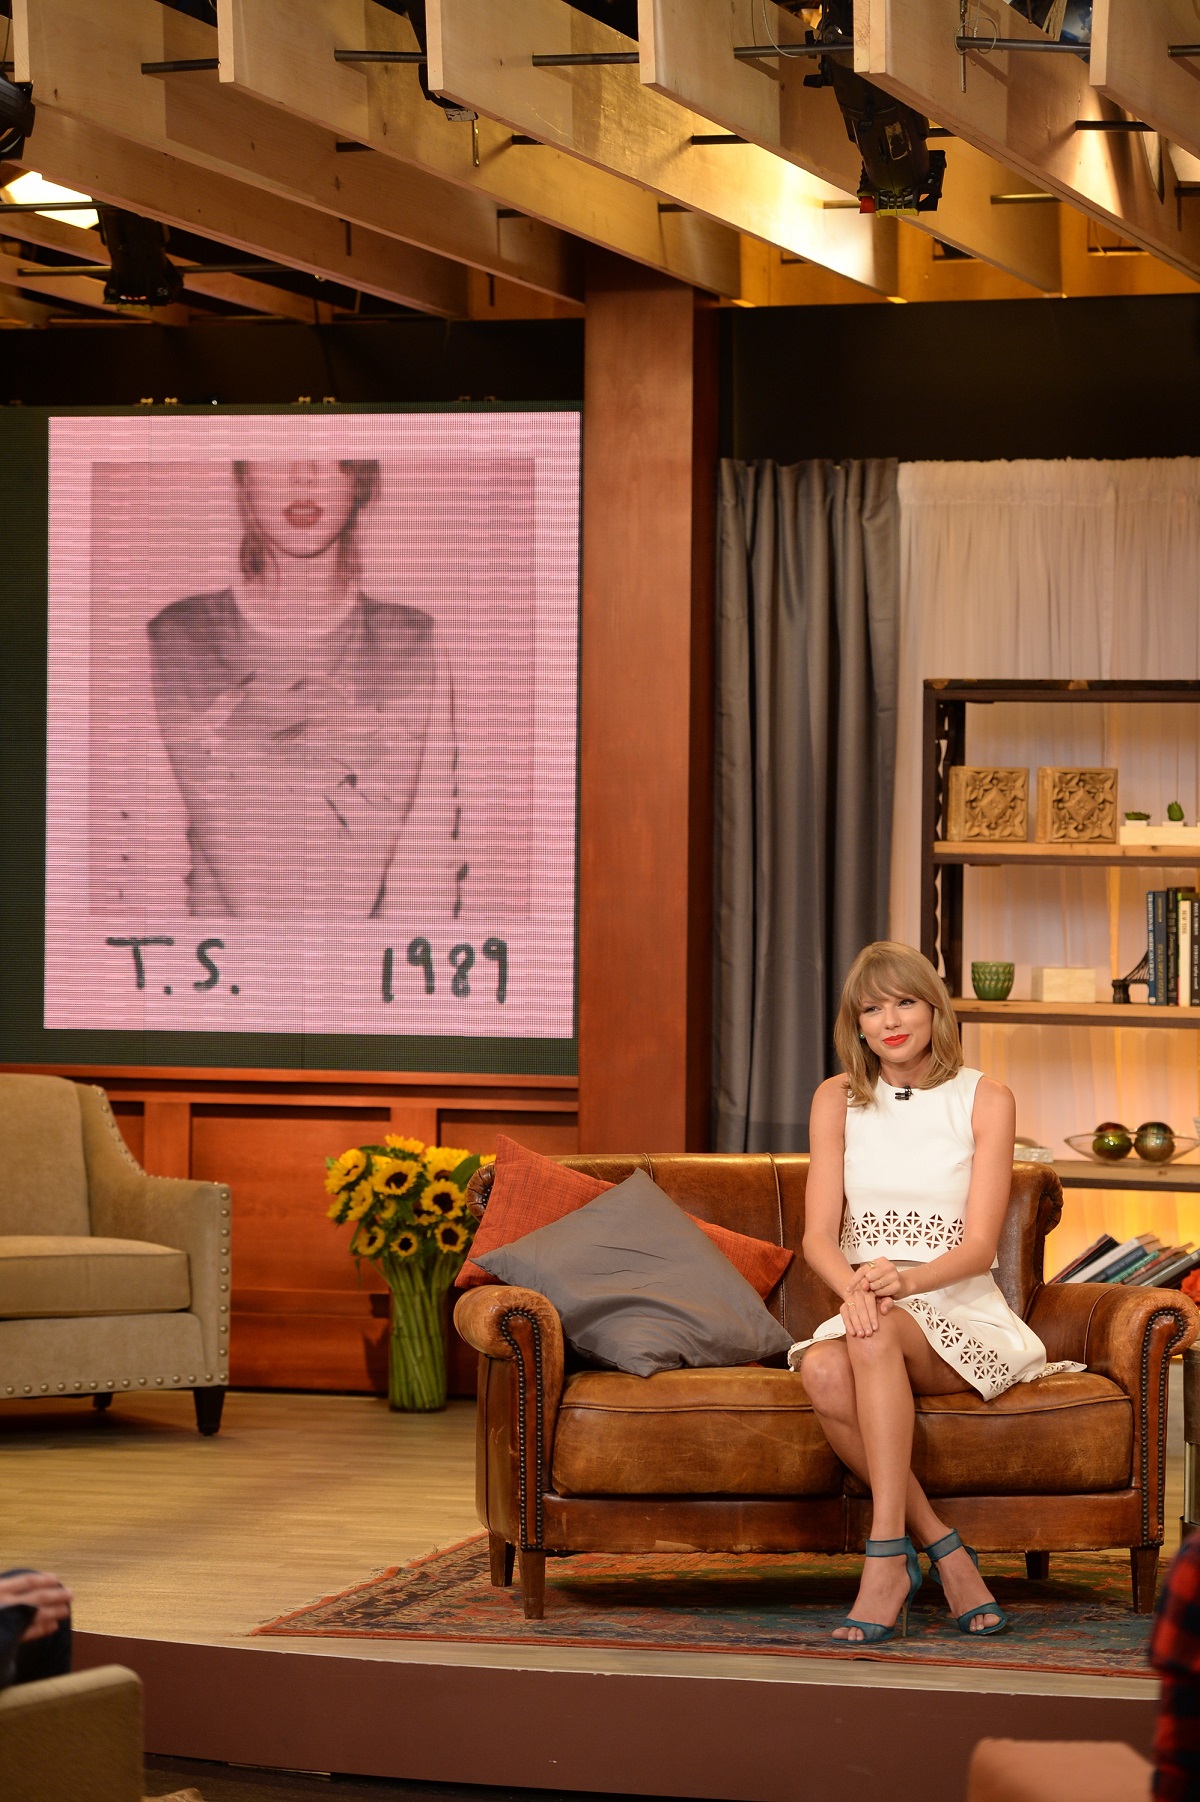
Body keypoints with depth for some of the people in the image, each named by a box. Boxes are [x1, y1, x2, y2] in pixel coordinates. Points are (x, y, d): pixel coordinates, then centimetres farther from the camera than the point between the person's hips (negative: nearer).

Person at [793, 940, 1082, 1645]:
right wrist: (855, 1285, -24)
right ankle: (942, 1547, -25)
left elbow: (979, 1245, -6)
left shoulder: (986, 1099, 1)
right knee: (823, 1369, -34)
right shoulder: (838, 1099, 9)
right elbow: (818, 1235, 0)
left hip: (962, 1317, -2)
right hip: (873, 1317, 2)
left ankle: (889, 1556, -37)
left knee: (879, 1332, -37)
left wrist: (905, 1279, -28)